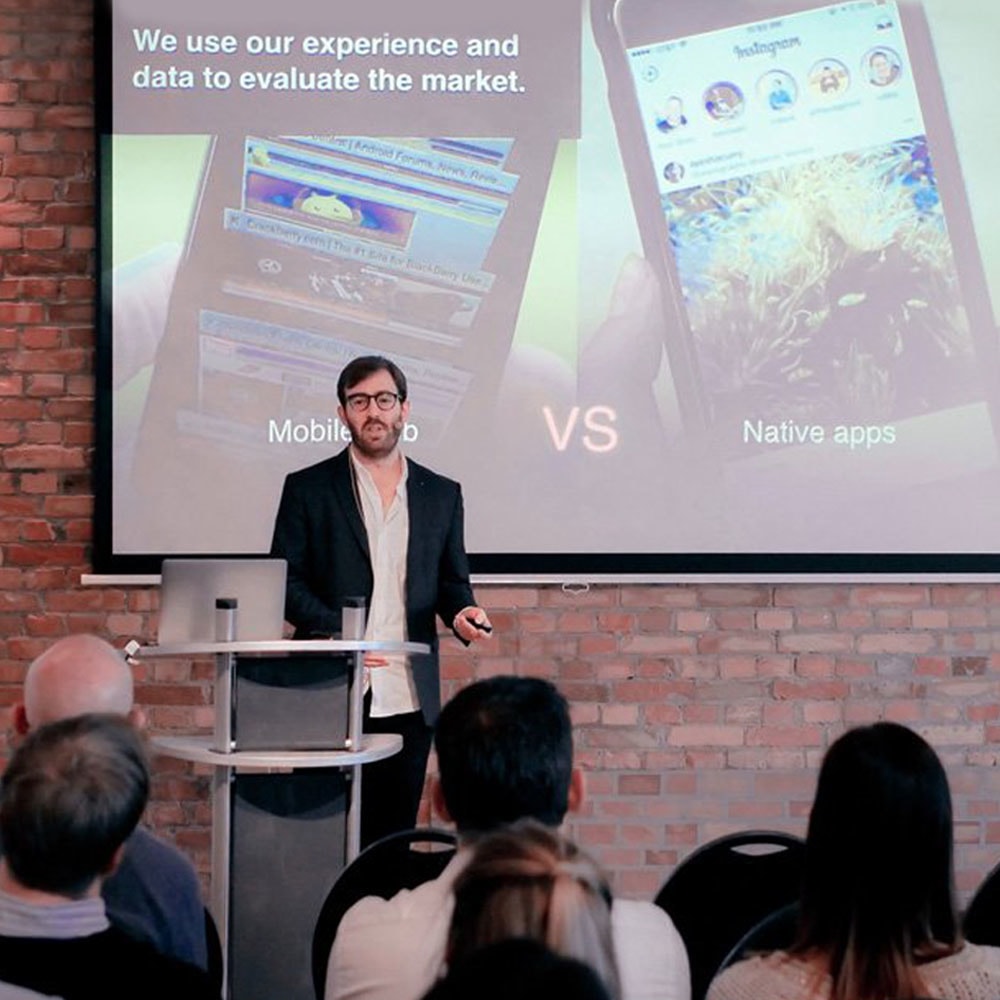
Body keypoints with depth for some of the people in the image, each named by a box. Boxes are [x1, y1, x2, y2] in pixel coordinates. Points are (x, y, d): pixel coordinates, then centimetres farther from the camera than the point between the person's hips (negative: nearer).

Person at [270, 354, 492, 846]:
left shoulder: (442, 494, 12)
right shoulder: (307, 488, 4)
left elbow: (451, 579, 17)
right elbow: (285, 581, 0)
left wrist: (461, 611, -6)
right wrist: (337, 632, -15)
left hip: (410, 699, 3)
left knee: (393, 835, 6)